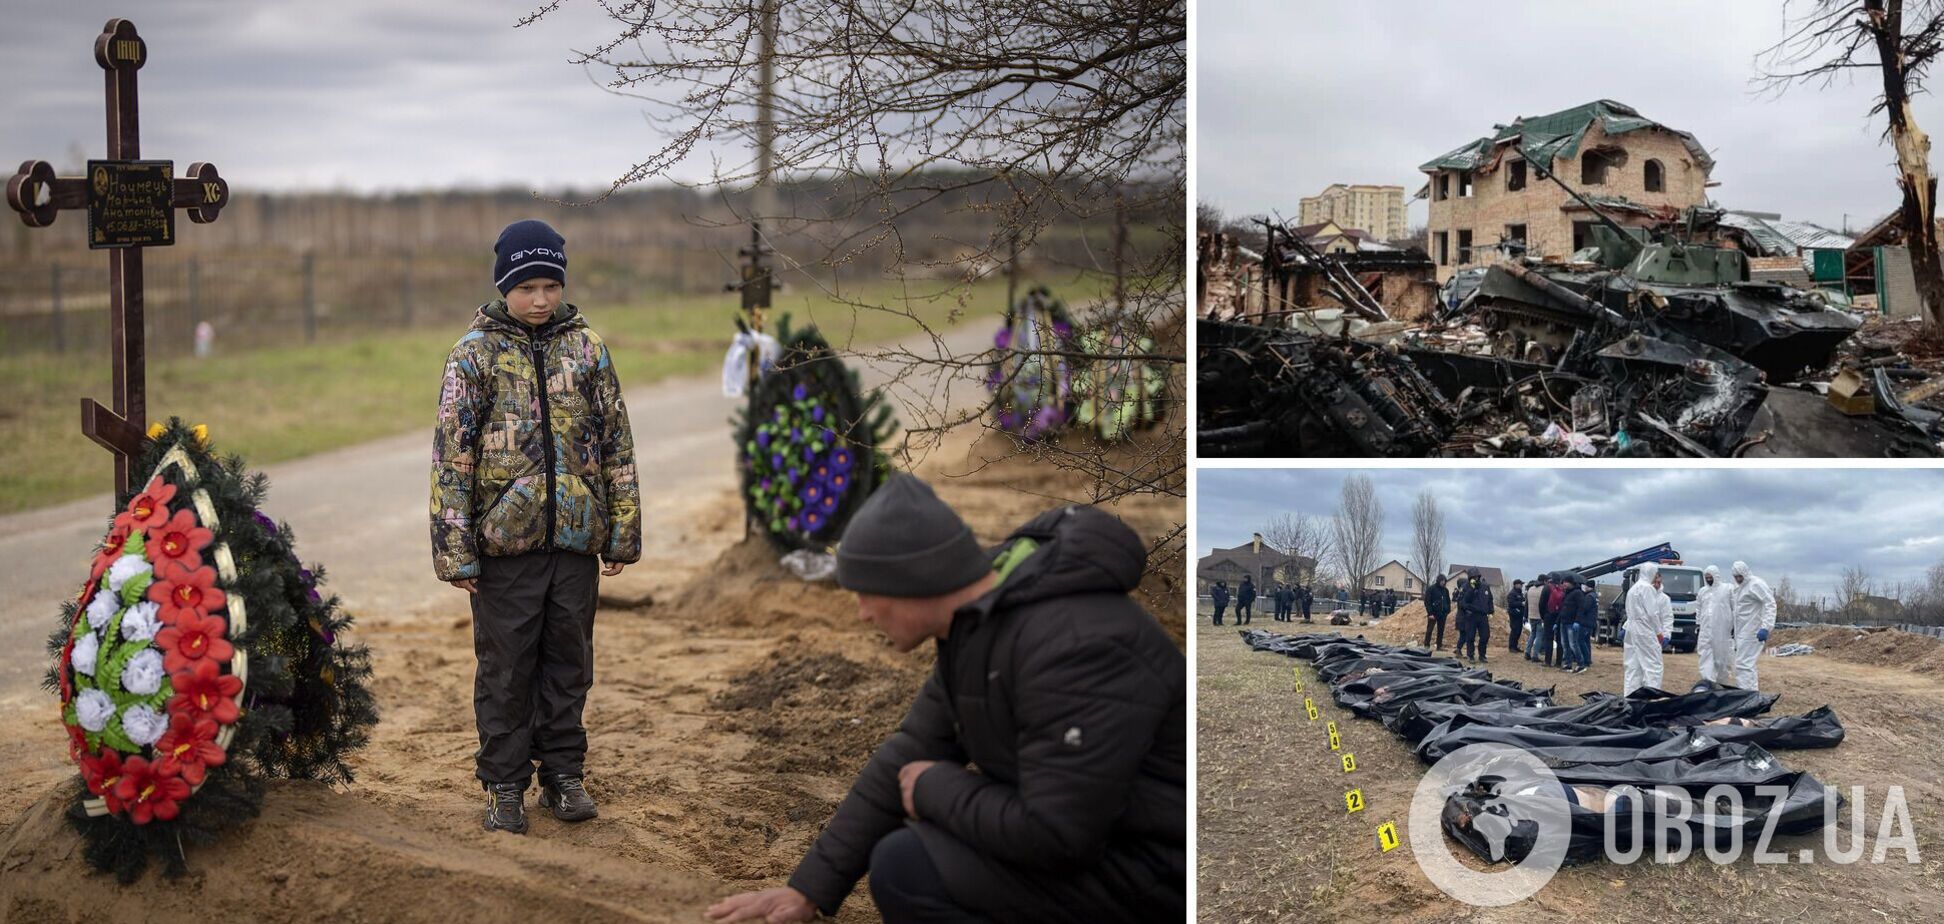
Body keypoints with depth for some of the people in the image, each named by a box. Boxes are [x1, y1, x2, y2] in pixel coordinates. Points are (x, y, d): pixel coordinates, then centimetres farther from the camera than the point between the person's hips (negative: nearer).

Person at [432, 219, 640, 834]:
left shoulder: (585, 348, 5)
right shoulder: (475, 355, -3)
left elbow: (616, 442, 9)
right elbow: (451, 456, -4)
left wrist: (622, 530, 8)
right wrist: (454, 549, -8)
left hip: (575, 536, 3)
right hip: (504, 539, -2)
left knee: (569, 661, 11)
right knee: (505, 668, 5)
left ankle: (564, 775, 24)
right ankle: (504, 785, 17)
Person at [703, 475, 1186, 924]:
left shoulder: (1071, 647, -29)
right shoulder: (976, 620, 3)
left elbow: (1053, 834, -30)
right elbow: (909, 760, 9)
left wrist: (935, 789, -12)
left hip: (1147, 863, -10)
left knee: (907, 868, -17)